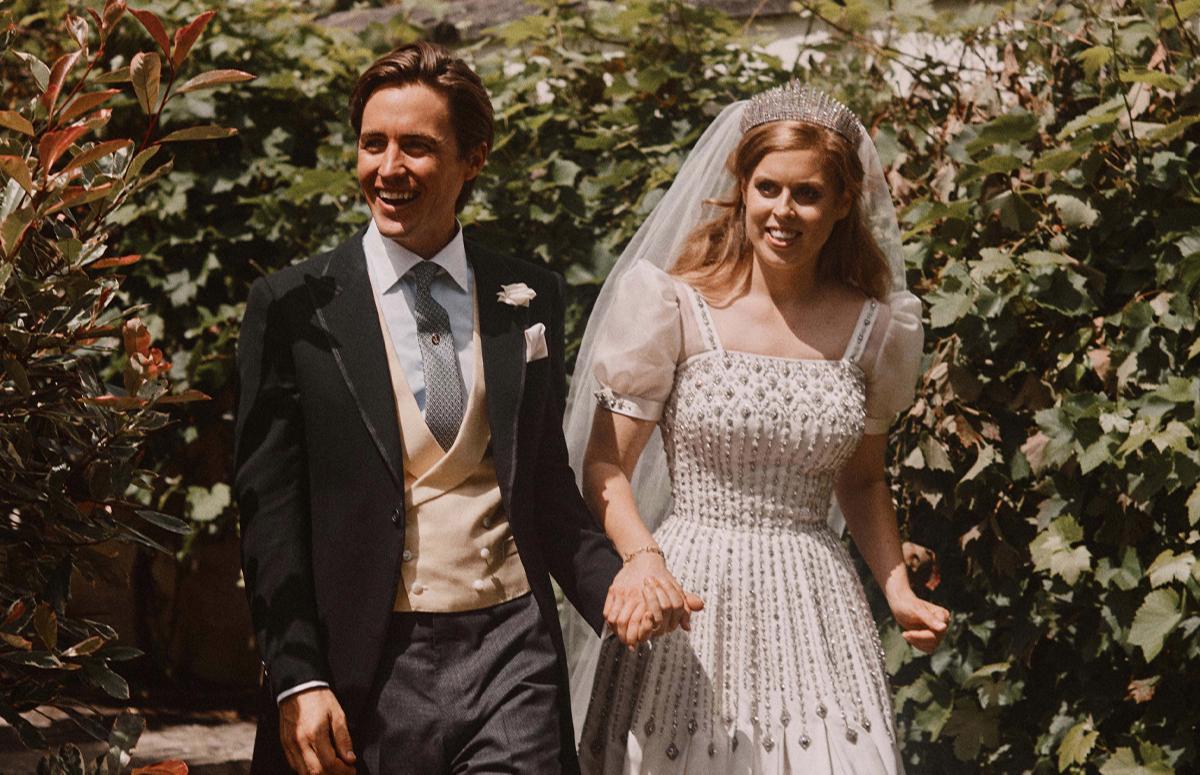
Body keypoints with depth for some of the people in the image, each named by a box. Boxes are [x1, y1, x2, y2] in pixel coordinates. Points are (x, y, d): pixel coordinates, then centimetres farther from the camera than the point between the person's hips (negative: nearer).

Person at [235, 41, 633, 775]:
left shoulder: (531, 296, 8)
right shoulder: (292, 307, 0)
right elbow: (271, 512, -2)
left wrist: (615, 588, -2)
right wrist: (298, 681, -9)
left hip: (512, 652, 2)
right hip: (368, 667, -2)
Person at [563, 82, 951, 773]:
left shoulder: (870, 327, 5)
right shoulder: (675, 307, -4)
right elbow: (605, 468, -3)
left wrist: (899, 590, 4)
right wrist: (643, 558, -21)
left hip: (817, 605, 2)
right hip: (692, 597, -2)